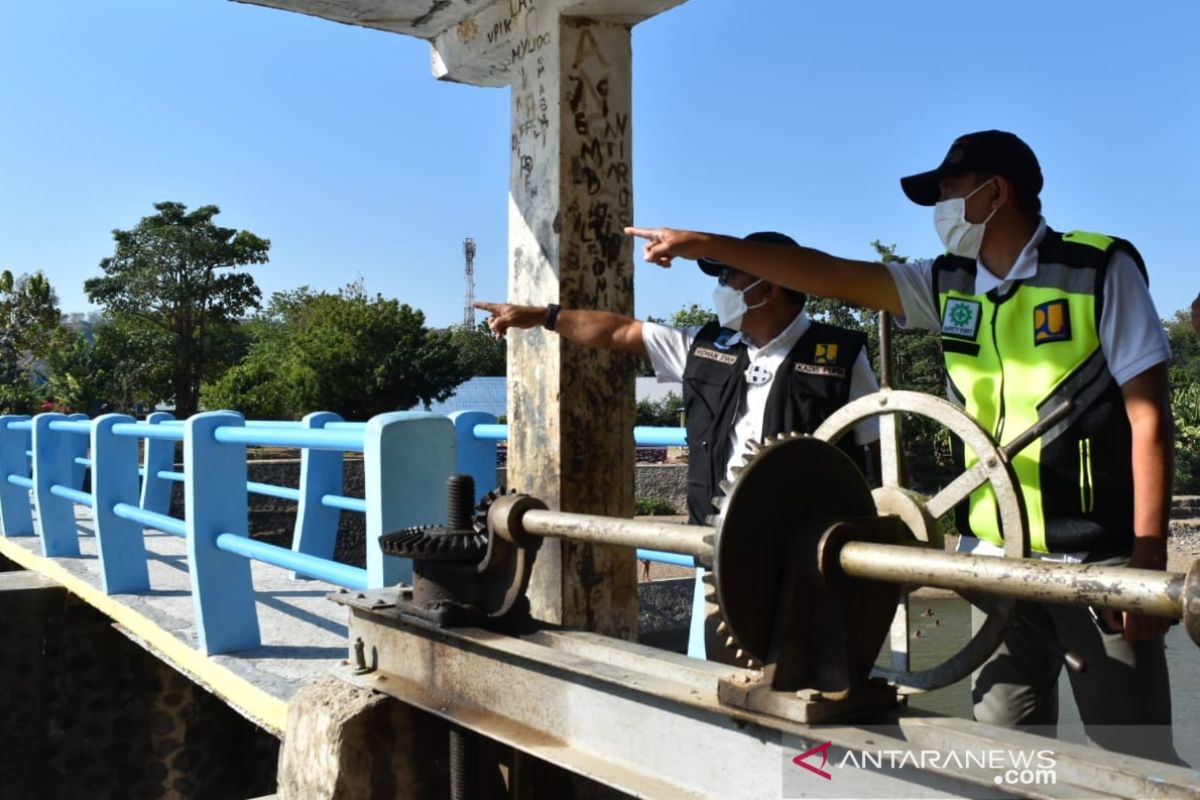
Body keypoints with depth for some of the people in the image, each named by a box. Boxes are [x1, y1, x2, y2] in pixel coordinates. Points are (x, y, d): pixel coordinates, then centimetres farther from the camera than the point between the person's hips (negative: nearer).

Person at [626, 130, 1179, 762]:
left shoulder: (1100, 270, -6)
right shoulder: (948, 284, 8)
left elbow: (1148, 415, -8)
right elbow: (831, 274, 8)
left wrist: (1149, 556, -13)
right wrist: (704, 245, 5)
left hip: (1097, 561, -5)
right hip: (997, 560, 5)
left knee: (1136, 756, 2)